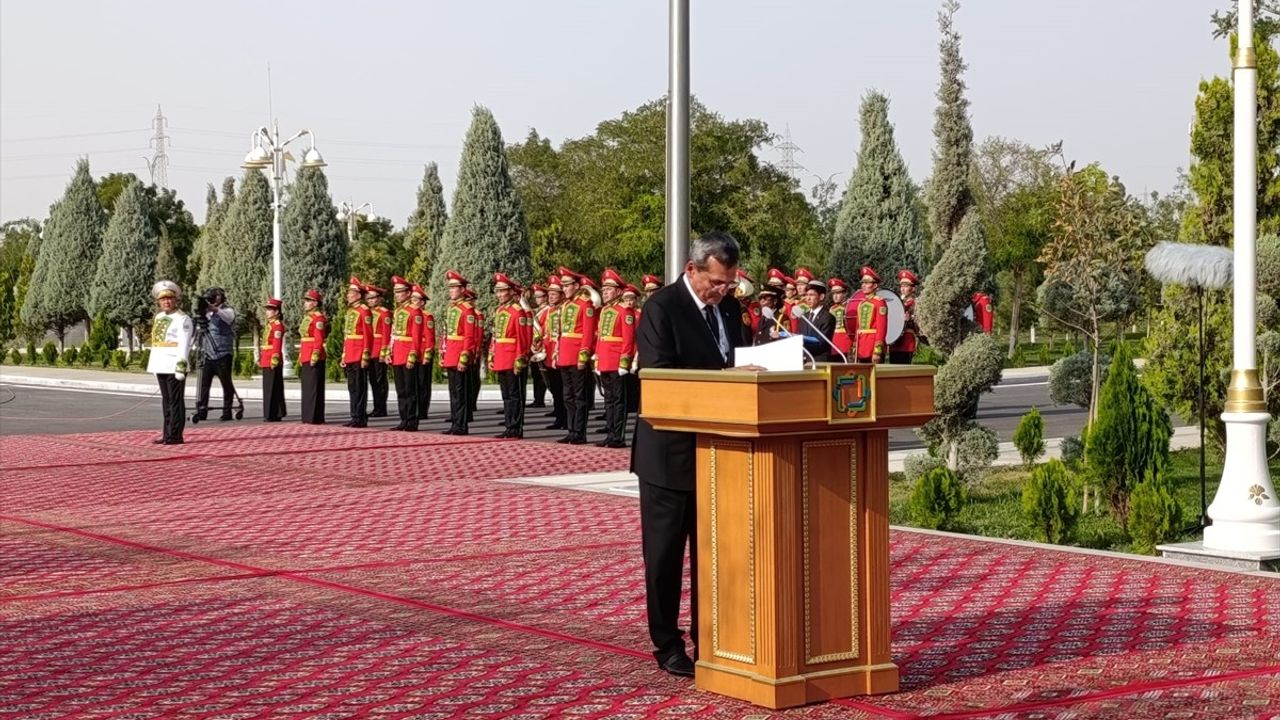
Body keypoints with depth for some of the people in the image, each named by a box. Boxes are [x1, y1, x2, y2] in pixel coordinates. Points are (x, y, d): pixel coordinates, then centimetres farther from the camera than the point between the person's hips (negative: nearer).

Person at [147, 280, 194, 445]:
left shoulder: (182, 319, -9)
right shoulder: (159, 317, 15)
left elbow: (184, 345, -15)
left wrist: (181, 367, -21)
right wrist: (154, 366, 19)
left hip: (174, 367, -8)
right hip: (161, 366, 8)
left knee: (176, 401, -4)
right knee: (166, 401, 12)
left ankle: (175, 436, -3)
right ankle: (168, 434, 17)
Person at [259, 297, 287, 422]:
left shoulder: (277, 325, -11)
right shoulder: (268, 324, 18)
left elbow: (277, 344, -17)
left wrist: (274, 359, -22)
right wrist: (261, 357, 19)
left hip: (273, 361, -10)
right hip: (267, 361, 10)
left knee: (273, 388, -7)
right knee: (268, 388, 11)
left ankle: (273, 415, -5)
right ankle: (270, 414, 16)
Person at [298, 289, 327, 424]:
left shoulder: (318, 318, -11)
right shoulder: (307, 317, 17)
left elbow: (319, 339, -17)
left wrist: (315, 356, -21)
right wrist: (301, 355, 19)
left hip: (314, 358, -10)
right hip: (306, 357, 10)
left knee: (313, 387, -7)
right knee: (307, 387, 12)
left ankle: (315, 418, -4)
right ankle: (308, 417, 17)